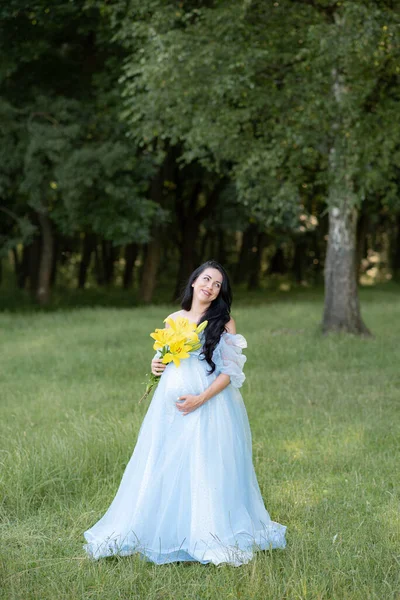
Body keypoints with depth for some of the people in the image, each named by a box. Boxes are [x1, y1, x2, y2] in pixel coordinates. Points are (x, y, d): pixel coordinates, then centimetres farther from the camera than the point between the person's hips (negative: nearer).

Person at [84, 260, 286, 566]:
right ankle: (166, 532, 15)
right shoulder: (173, 320, 11)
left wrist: (201, 399, -16)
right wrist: (156, 366, -1)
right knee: (165, 469, 4)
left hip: (210, 406, -4)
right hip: (170, 407, 4)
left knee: (205, 469, -5)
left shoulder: (224, 322, -1)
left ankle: (211, 536, 7)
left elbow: (230, 371, -6)